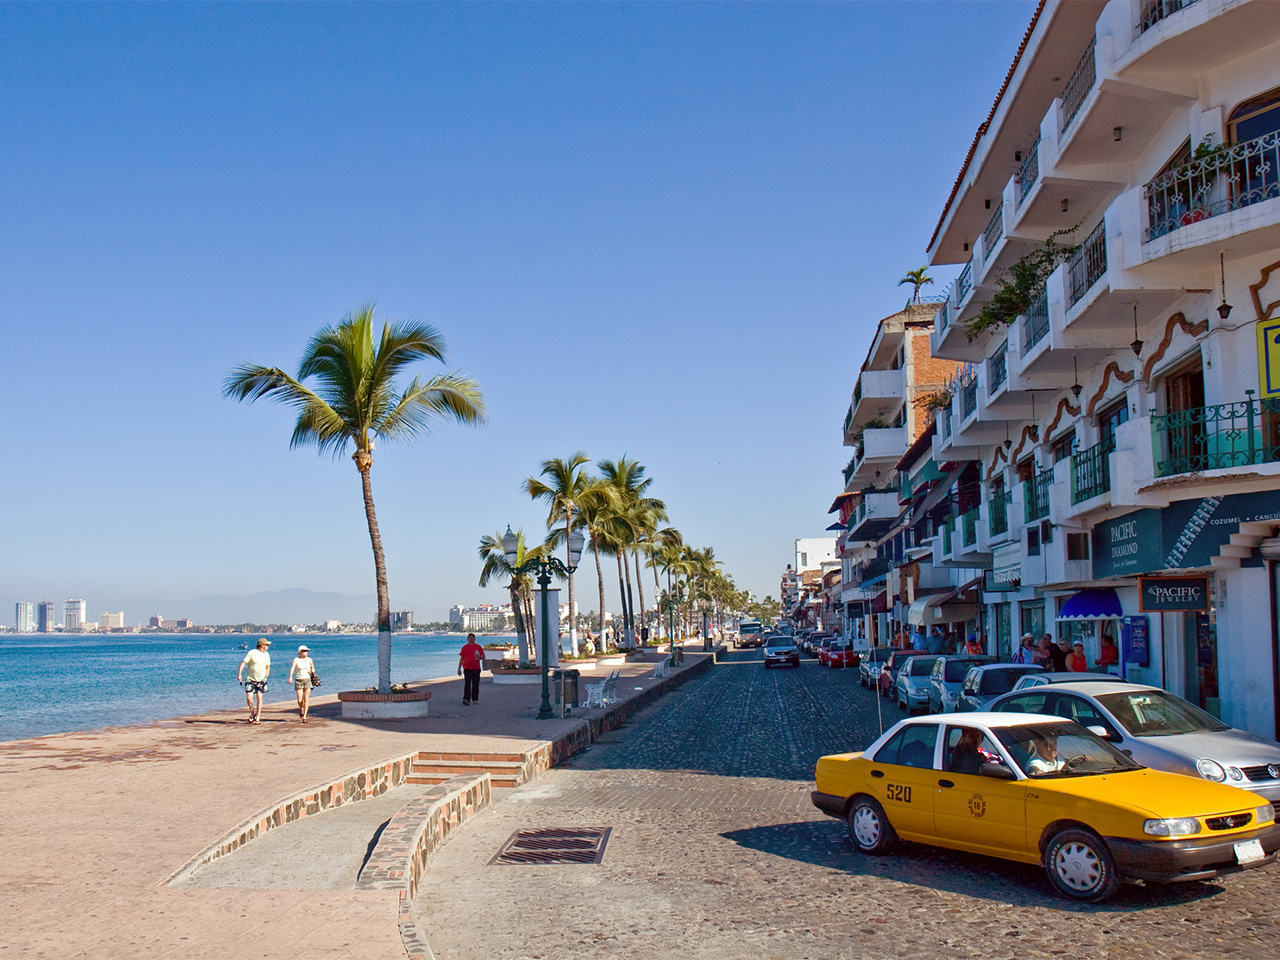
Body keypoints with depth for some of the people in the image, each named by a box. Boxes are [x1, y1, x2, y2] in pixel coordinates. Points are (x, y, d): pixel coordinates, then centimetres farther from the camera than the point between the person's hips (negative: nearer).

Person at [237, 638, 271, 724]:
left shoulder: (267, 655, 8)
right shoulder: (252, 653, -8)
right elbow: (243, 663, -12)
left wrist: (266, 676, 9)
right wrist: (239, 674, -22)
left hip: (261, 680, 3)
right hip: (250, 679, -3)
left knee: (259, 698, -6)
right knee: (249, 698, -11)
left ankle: (257, 718, -1)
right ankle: (252, 713, 17)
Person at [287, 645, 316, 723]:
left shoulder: (309, 659, 7)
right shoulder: (296, 659, -4)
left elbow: (313, 668, 21)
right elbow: (292, 668, -20)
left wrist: (313, 670, -4)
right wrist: (290, 677, -37)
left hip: (307, 680, 2)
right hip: (298, 681, -2)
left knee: (306, 699, -6)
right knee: (299, 700, -6)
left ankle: (304, 717, -2)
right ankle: (301, 710, 26)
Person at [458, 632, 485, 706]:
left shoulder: (478, 647, 6)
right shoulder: (464, 648, 8)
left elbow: (483, 656, 8)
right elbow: (461, 658, 11)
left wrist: (479, 656, -15)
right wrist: (459, 668, 8)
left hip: (476, 668, 1)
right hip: (467, 668, -1)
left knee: (476, 684, 8)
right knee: (467, 684, -11)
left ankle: (475, 699, 21)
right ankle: (466, 700, -18)